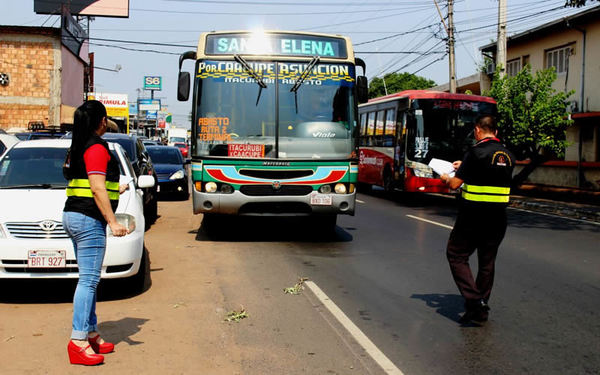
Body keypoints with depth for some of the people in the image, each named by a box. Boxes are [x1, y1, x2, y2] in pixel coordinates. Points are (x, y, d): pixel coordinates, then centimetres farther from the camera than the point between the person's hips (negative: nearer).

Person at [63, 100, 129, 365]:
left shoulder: (78, 147, 17)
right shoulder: (97, 147, -12)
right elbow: (97, 188, -19)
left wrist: (113, 191, 36)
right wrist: (113, 222, -20)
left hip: (73, 215, 10)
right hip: (89, 219, -10)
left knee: (88, 279, 13)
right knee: (88, 279, -10)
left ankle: (92, 335, 19)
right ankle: (78, 341, -10)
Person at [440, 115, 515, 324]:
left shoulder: (476, 152, -12)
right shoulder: (508, 156, 8)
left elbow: (455, 184, -12)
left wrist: (446, 178, 11)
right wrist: (464, 167, 28)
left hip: (473, 218, -6)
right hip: (498, 219, 6)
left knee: (456, 255, 6)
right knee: (487, 262, 15)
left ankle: (474, 300, -7)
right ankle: (481, 308, 22)